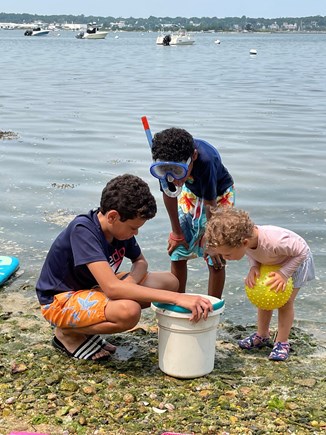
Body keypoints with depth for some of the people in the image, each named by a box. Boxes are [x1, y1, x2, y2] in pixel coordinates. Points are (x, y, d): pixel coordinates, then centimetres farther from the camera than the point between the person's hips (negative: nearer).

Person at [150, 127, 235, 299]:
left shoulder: (205, 160, -43)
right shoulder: (165, 163, -29)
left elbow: (211, 204, -31)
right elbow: (169, 194, -13)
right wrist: (176, 232, -5)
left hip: (218, 195, -4)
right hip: (190, 192, 4)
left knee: (215, 259, -7)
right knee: (178, 251, 3)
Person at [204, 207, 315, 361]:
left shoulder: (275, 241, -49)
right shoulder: (246, 236, -32)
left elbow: (302, 252, -31)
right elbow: (251, 252, -6)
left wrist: (284, 273, -36)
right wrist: (254, 267, -25)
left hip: (296, 260, -6)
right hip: (270, 263, 6)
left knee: (286, 302, -3)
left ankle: (282, 342, 11)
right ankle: (262, 336, 27)